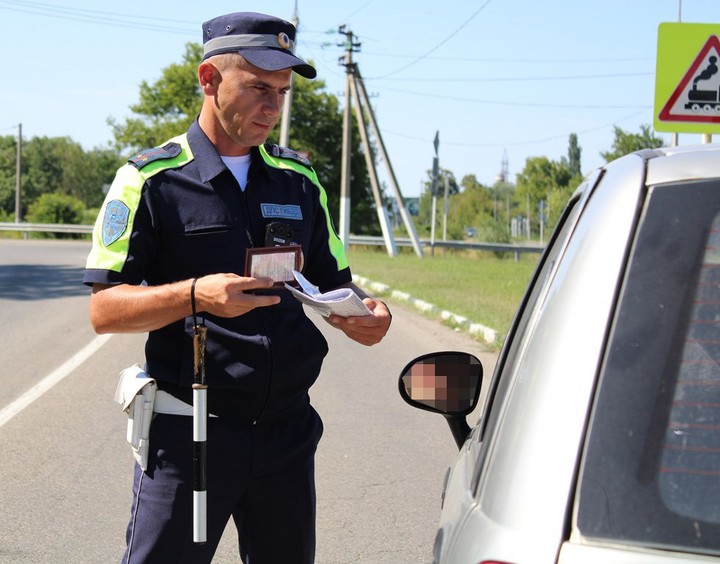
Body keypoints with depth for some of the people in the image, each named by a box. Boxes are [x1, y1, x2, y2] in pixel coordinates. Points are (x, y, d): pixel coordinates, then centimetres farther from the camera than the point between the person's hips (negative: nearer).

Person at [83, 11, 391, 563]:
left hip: (286, 434, 5)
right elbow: (104, 310, -8)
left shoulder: (300, 179, 11)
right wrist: (194, 295, -25)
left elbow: (332, 284, 16)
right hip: (187, 432, -4)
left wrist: (361, 312, -7)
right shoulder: (150, 180, -4)